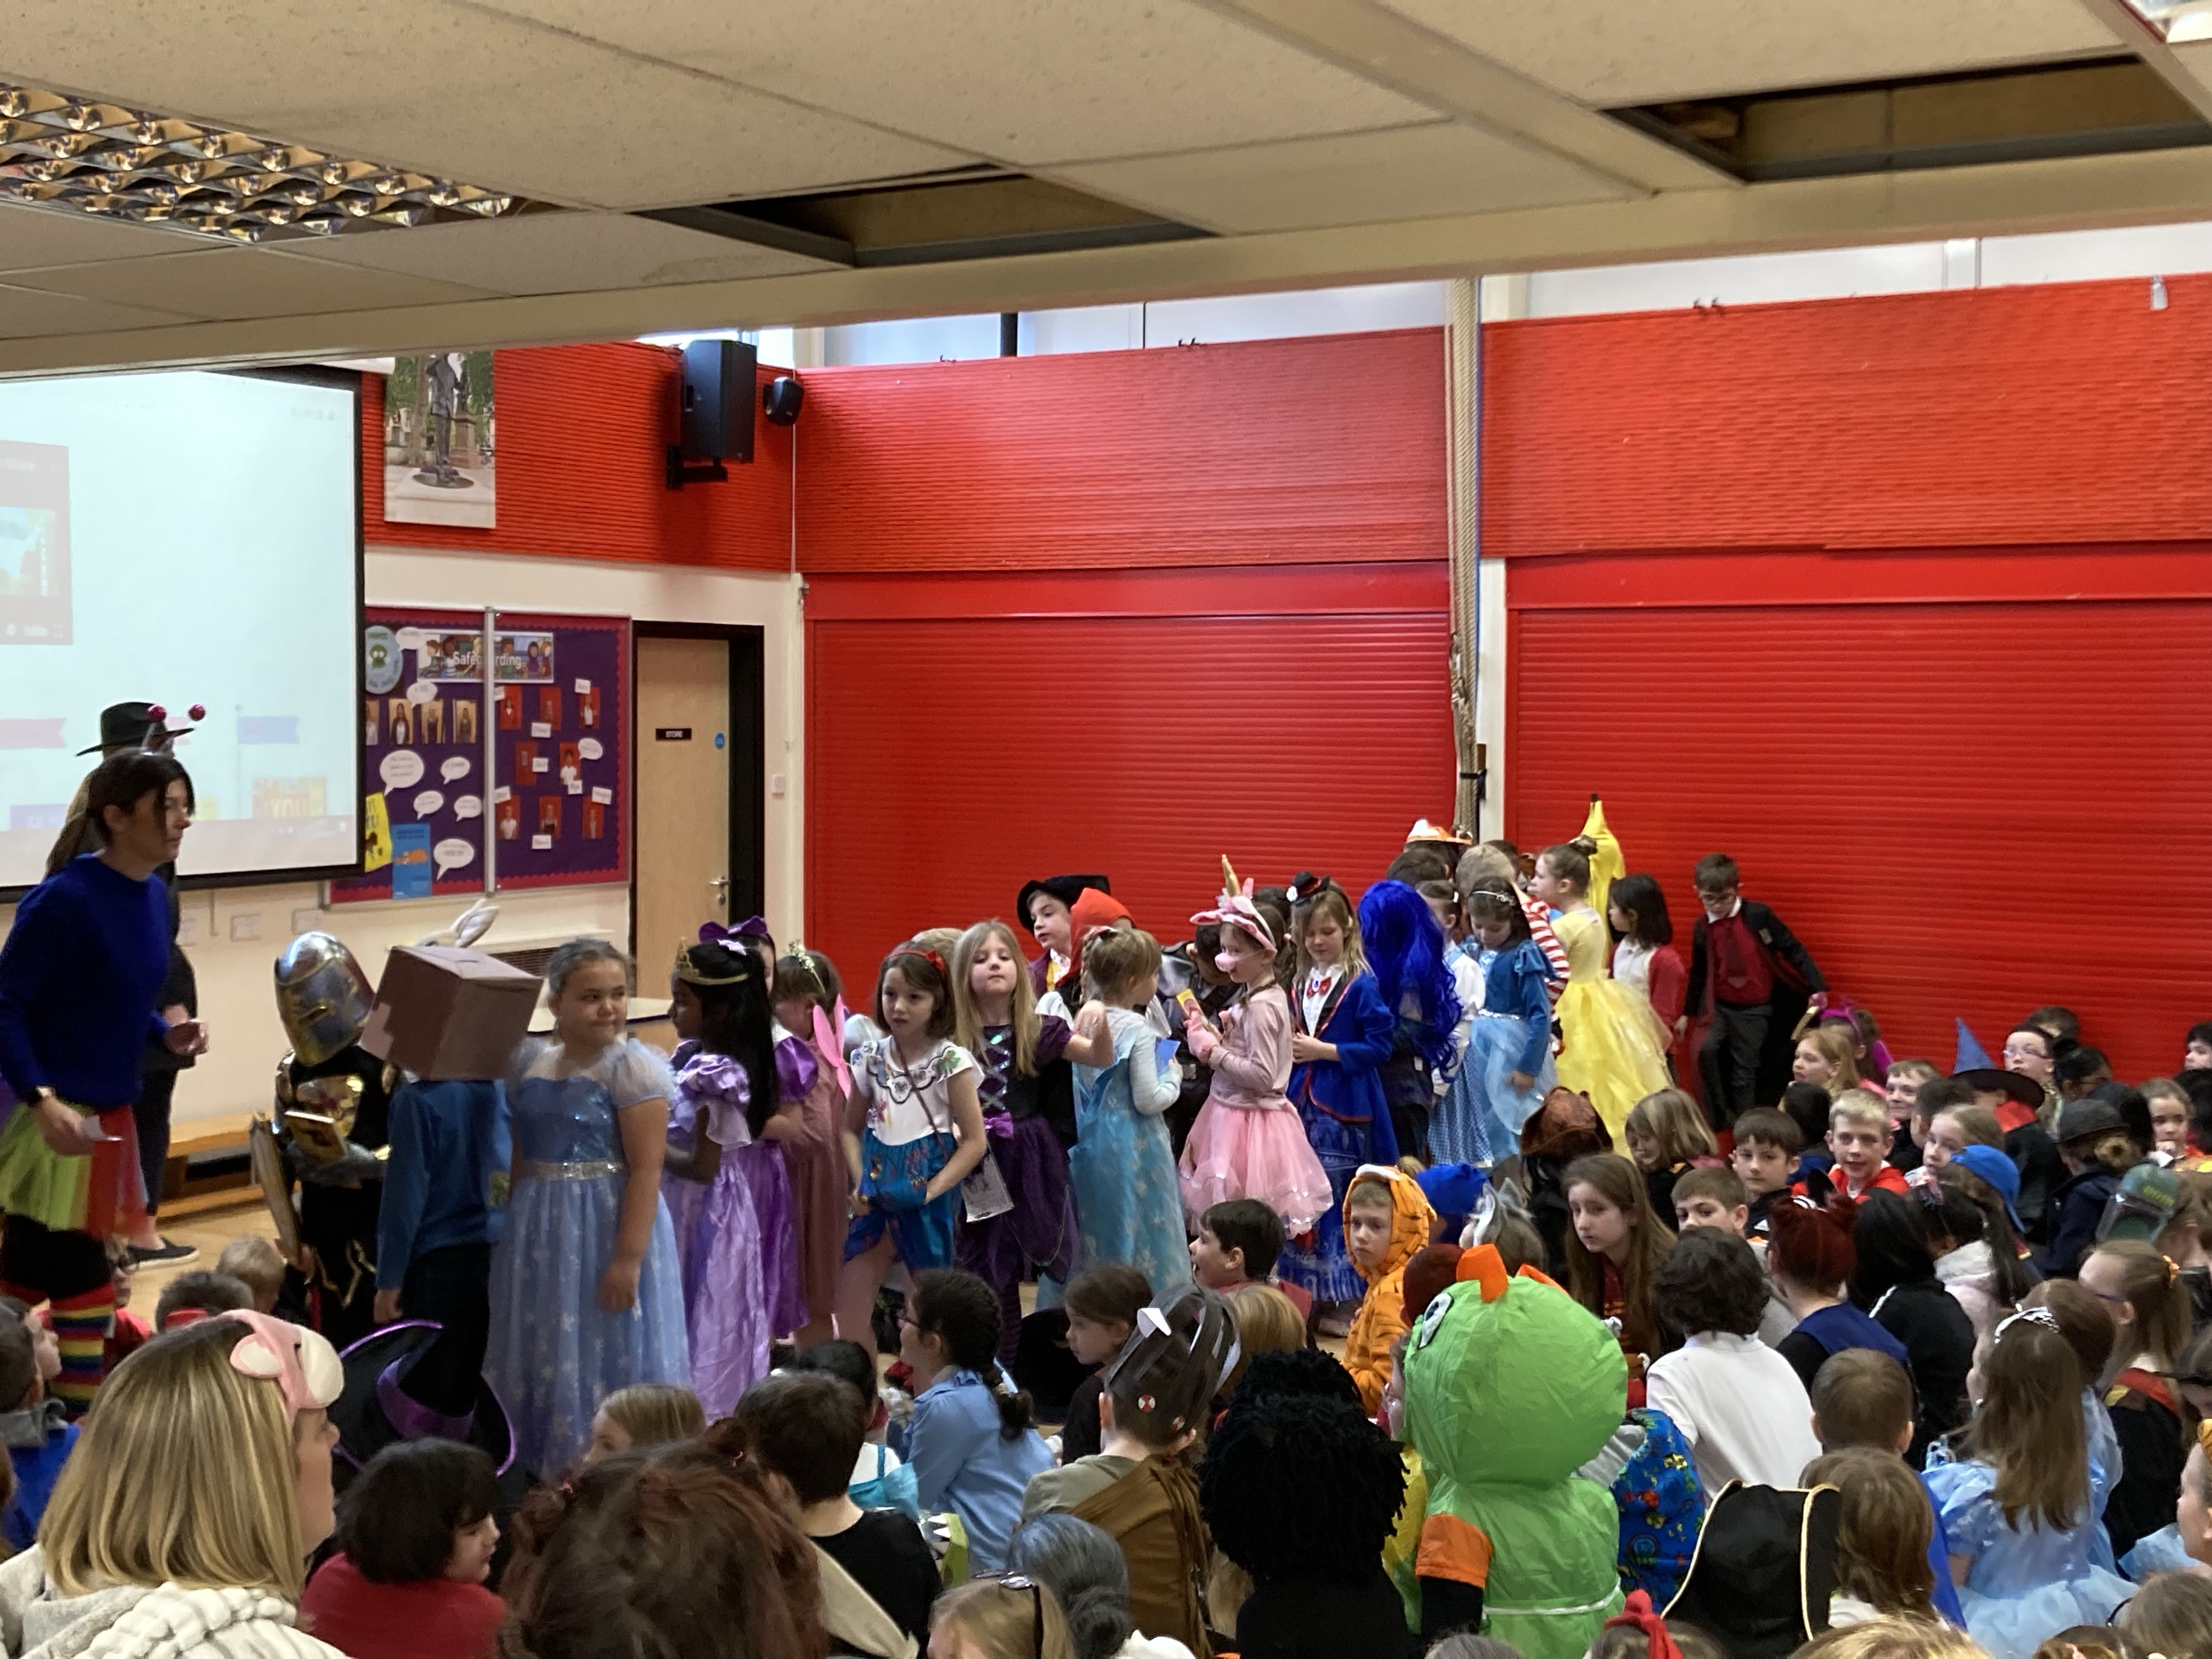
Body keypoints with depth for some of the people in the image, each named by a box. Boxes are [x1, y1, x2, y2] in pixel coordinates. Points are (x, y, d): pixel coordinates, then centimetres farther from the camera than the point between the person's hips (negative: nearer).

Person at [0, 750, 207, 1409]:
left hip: (108, 1114, 8)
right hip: (54, 1116, -8)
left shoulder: (154, 897, 6)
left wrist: (166, 1032, 1)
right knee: (82, 1292, -4)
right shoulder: (65, 899, -19)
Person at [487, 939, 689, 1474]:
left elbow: (646, 1169, -16)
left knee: (608, 1358, 0)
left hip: (608, 1228, -6)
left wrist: (628, 1258, -20)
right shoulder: (527, 1061, 7)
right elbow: (517, 1158, 13)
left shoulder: (632, 1067, -11)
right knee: (543, 1357, 13)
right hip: (540, 1231, 6)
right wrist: (511, 1234, 12)